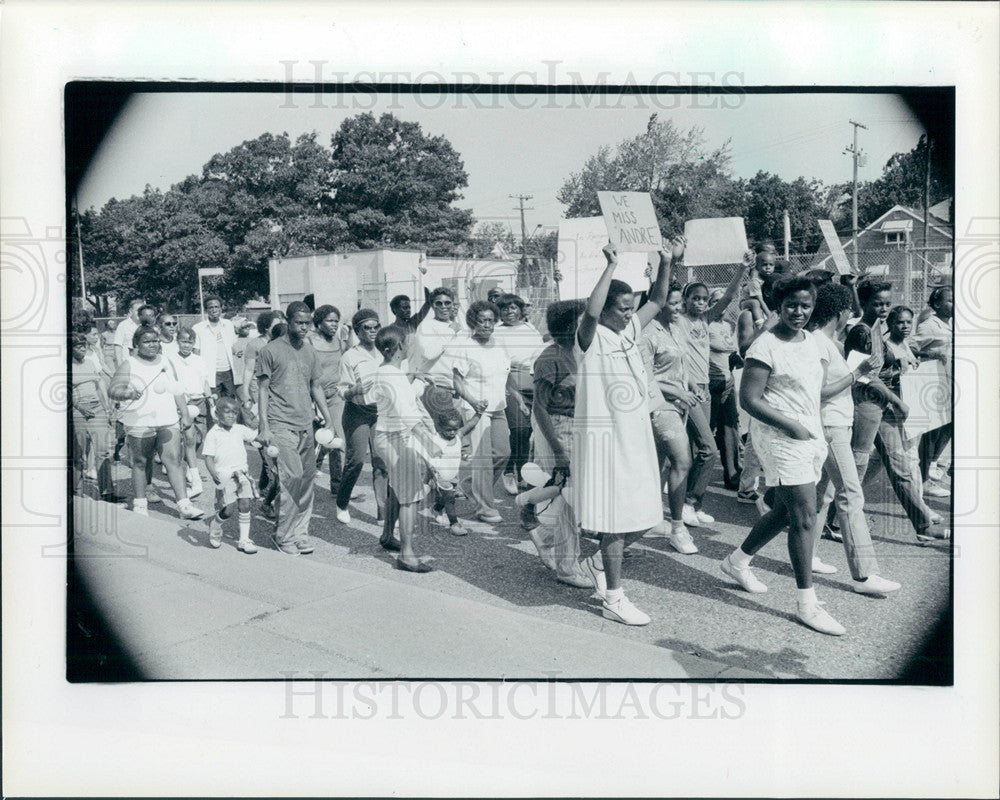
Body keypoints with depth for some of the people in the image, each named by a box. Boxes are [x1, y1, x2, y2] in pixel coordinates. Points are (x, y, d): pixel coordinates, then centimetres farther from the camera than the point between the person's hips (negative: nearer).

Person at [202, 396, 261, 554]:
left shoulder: (240, 430, 11)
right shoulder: (213, 434, -2)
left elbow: (257, 436, 20)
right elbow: (208, 458, -6)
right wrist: (213, 474, -20)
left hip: (241, 473, 4)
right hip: (224, 475, -4)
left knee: (244, 506, -2)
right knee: (227, 510, -6)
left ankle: (244, 540, 8)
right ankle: (215, 524, 28)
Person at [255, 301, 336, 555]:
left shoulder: (310, 353, 15)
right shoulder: (271, 351, -2)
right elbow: (263, 389, -1)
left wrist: (329, 421, 16)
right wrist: (264, 427, -7)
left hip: (306, 426, 6)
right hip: (281, 426, -6)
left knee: (307, 478, 5)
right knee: (292, 477, -13)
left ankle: (300, 532, 15)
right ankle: (284, 535, -2)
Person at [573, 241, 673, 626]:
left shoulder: (630, 331, 11)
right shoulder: (591, 337, -11)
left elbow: (658, 300, 18)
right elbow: (591, 311, -32)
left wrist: (665, 265, 3)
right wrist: (611, 266, -29)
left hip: (635, 434, 8)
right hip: (603, 436, -8)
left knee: (644, 514, 11)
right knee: (616, 518, -4)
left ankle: (599, 561, 33)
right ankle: (613, 600, 7)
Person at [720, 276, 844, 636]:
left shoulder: (810, 340, 12)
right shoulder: (766, 347, -14)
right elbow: (748, 400, -17)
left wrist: (819, 434, 16)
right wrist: (791, 427, -19)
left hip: (811, 435, 9)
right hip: (780, 437, -9)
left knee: (784, 511, 16)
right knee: (804, 515, -10)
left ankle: (737, 562, 36)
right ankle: (807, 604, -3)